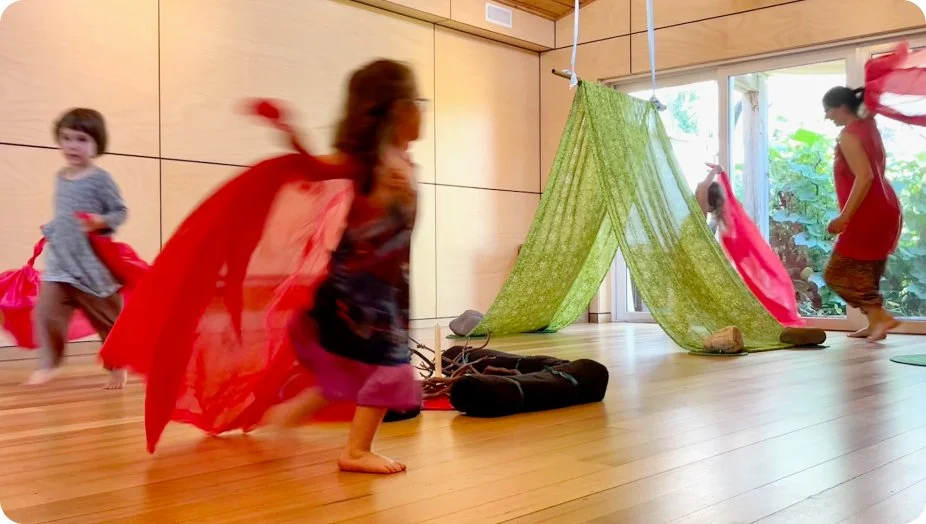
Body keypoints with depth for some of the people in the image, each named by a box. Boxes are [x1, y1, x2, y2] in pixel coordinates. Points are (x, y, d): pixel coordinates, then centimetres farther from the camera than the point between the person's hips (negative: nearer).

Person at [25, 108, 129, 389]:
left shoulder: (100, 179, -9)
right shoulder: (60, 177, 10)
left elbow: (120, 212, -9)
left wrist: (101, 222, -25)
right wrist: (49, 231, 13)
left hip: (93, 264, -5)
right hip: (59, 262, 5)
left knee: (108, 317, 8)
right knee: (46, 310, -9)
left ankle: (118, 366, 24)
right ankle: (48, 364, 2)